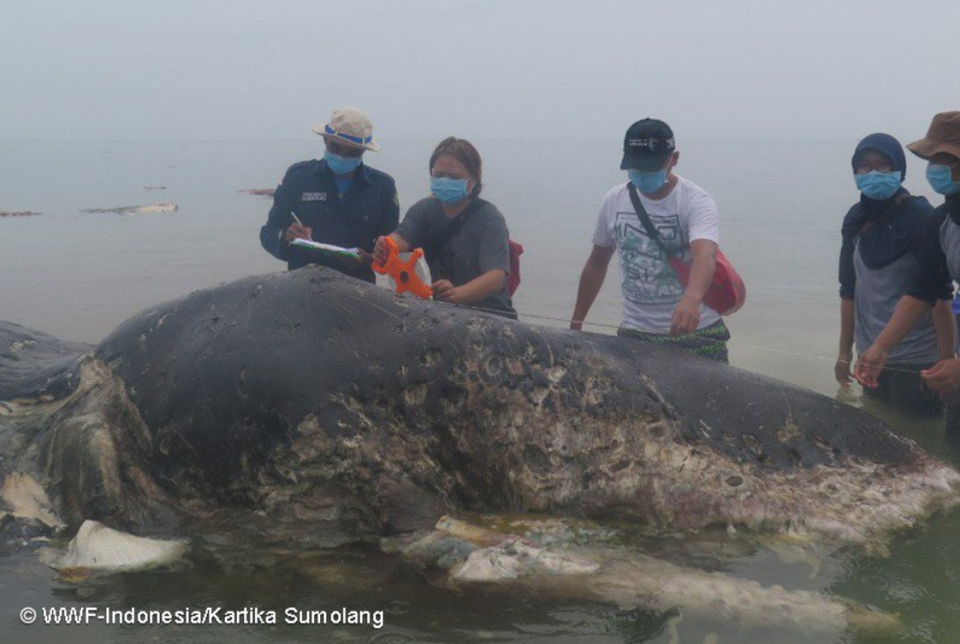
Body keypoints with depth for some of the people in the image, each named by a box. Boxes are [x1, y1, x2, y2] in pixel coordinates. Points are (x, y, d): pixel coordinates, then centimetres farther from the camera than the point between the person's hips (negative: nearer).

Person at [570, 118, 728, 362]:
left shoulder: (697, 202, -12)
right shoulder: (614, 200, 3)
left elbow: (705, 255, -31)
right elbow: (597, 262, 14)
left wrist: (692, 298, -52)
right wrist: (576, 323, 13)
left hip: (697, 333, -3)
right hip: (634, 333, 3)